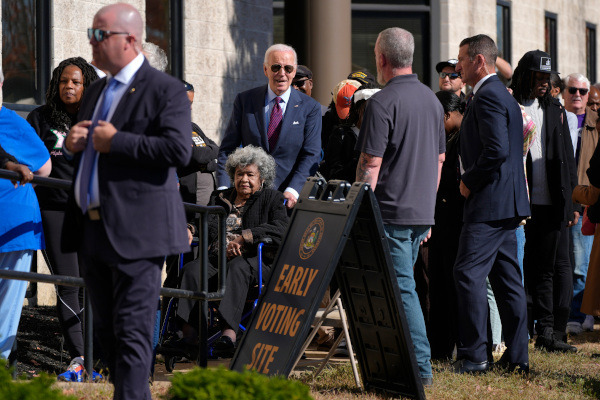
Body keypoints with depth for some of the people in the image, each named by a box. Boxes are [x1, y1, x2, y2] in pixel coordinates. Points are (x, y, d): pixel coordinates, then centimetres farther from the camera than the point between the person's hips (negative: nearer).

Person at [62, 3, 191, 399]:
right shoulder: (97, 90, 19)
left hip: (135, 230, -9)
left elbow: (179, 149, -20)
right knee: (107, 330, 14)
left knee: (132, 333, -9)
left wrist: (116, 141, -18)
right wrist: (72, 144, 6)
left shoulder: (165, 90, -7)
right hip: (92, 229, 9)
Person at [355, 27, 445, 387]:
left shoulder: (383, 102, -14)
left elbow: (371, 164, -16)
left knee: (402, 287, -6)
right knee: (401, 285, 16)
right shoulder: (432, 100, 12)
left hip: (392, 211, -8)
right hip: (423, 210, 8)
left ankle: (421, 368, -9)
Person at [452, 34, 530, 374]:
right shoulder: (502, 94, 19)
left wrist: (469, 181, -12)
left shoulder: (487, 96, -14)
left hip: (489, 203, -11)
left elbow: (496, 151, -23)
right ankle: (518, 356, 11)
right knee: (507, 277, 10)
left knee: (468, 273, -10)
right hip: (508, 204, 11)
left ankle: (473, 355, -11)